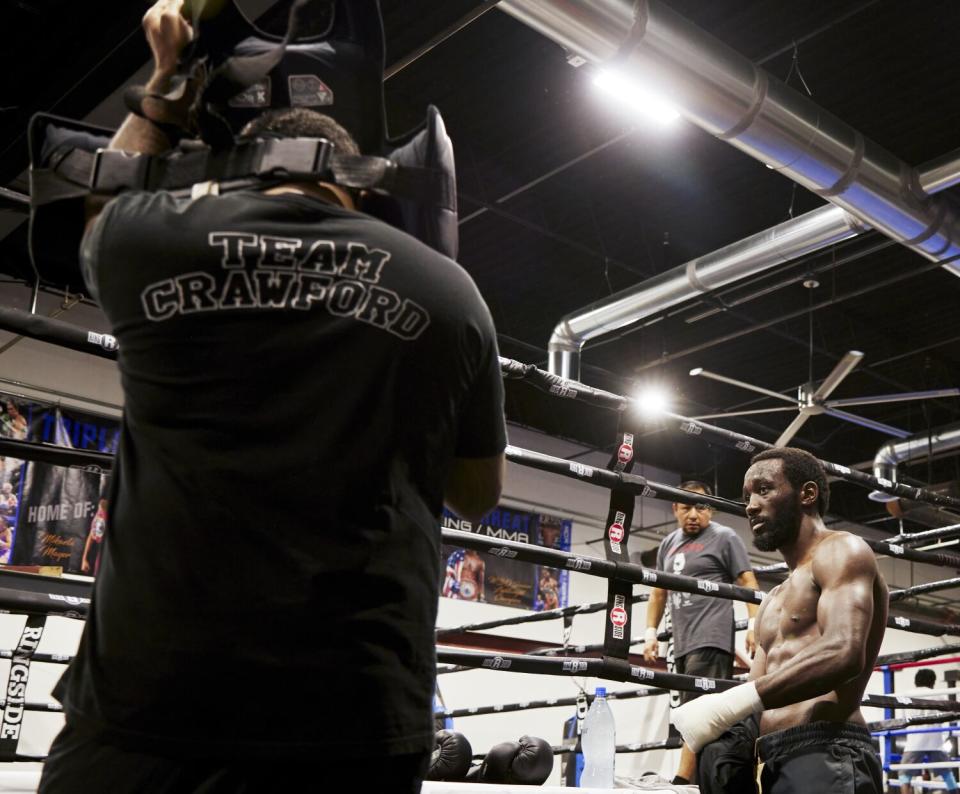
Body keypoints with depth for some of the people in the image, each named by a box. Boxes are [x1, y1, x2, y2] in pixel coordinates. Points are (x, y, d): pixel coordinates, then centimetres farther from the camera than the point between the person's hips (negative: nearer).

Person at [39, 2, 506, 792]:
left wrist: (169, 79, 34)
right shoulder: (449, 290, 4)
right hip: (357, 719, 1)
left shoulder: (151, 242, 1)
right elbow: (479, 494, 17)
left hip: (141, 708, 0)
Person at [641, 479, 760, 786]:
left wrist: (753, 624, -14)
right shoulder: (668, 544, 19)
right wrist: (651, 631, 15)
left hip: (711, 640, -7)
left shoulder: (725, 538, 1)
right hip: (683, 643, 7)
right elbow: (658, 591, 23)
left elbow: (748, 583, -3)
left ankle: (682, 782, -21)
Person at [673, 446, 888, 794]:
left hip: (827, 756, -9)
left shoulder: (841, 552, -1)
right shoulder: (772, 602, 26)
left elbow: (843, 653, -19)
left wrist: (729, 704, -25)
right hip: (776, 764, 9)